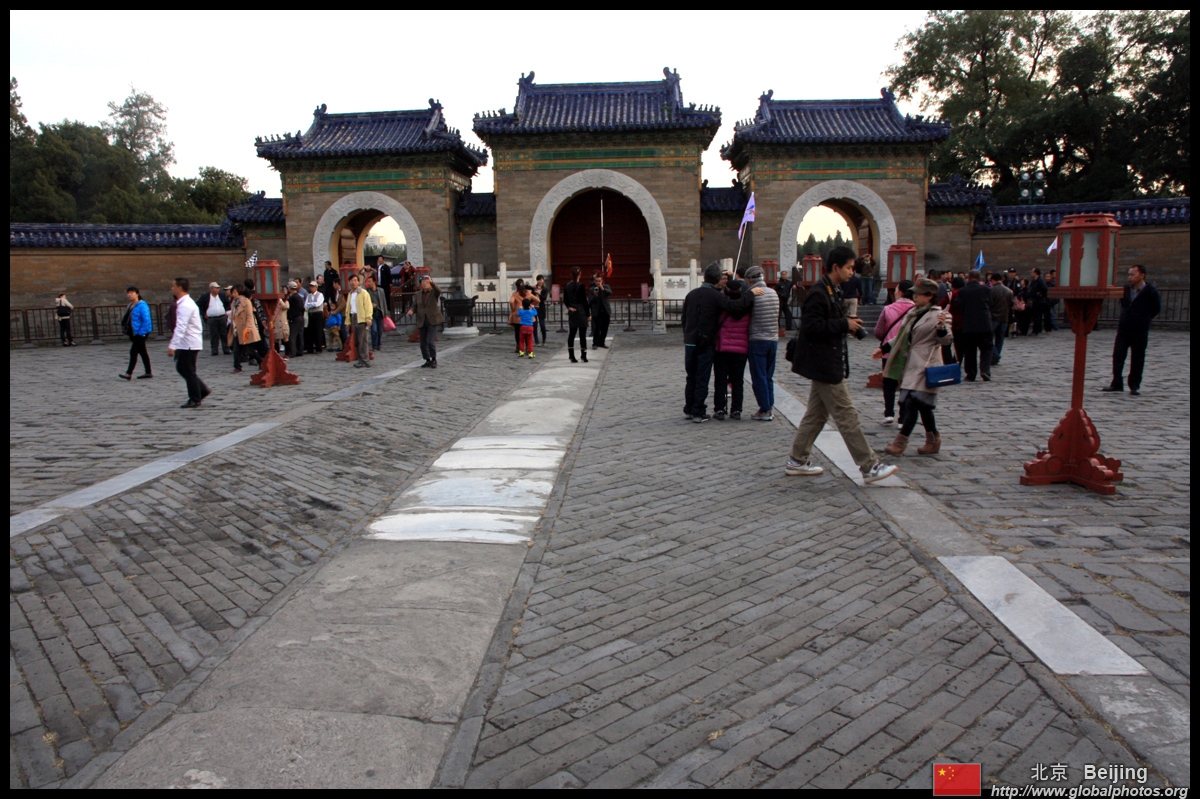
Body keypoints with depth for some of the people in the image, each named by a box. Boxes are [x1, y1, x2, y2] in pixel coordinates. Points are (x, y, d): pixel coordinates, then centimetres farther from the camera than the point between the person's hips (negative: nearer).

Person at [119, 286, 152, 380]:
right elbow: (127, 319, 20)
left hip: (140, 333, -9)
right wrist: (127, 331, 11)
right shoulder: (131, 306, 12)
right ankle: (148, 373, 19)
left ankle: (129, 373, -7)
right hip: (134, 333, 9)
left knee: (133, 352, -10)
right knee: (142, 352, 13)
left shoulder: (142, 305, -15)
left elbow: (146, 321, -20)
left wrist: (141, 333, -21)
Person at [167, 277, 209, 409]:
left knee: (188, 371, 0)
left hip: (189, 344, -10)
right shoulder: (186, 303, 12)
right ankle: (202, 390, 19)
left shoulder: (185, 305, -20)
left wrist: (172, 346, -28)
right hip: (186, 343, 10)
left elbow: (180, 328, -26)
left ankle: (195, 400, 10)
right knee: (181, 368, 16)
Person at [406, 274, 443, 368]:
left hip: (432, 320, -5)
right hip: (421, 321, 5)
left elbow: (439, 291, -25)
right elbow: (414, 306, 11)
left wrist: (432, 283, -38)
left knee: (430, 341, -13)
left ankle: (434, 360, 5)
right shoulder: (418, 294, 10)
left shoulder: (434, 292, -2)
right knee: (423, 343, 7)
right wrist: (411, 310, -11)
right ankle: (428, 360, 22)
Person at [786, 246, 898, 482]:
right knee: (847, 416, -5)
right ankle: (869, 467, 1)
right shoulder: (818, 292, -17)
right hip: (824, 365, -11)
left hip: (826, 364, 11)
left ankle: (798, 460, 22)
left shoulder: (831, 291, 15)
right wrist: (844, 325, -20)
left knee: (816, 414, 15)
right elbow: (811, 326, -25)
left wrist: (848, 325, 5)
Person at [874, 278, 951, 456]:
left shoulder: (937, 315, -9)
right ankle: (933, 441, 24)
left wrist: (942, 327, -34)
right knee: (922, 405, 13)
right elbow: (902, 337, 22)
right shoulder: (912, 313, 14)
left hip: (924, 367, -8)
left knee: (912, 402, -10)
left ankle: (900, 443, -8)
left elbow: (946, 340, -14)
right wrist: (884, 349, 18)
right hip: (911, 365, 8)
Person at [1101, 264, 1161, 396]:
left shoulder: (1150, 291, -8)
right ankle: (1117, 384, 9)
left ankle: (1135, 386, 12)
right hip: (1123, 329, 4)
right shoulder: (1126, 289, 3)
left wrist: (1144, 319, 3)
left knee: (1137, 360, 4)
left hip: (1140, 332, -4)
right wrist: (1125, 317, 12)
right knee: (1117, 356, 2)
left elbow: (1156, 309, 2)